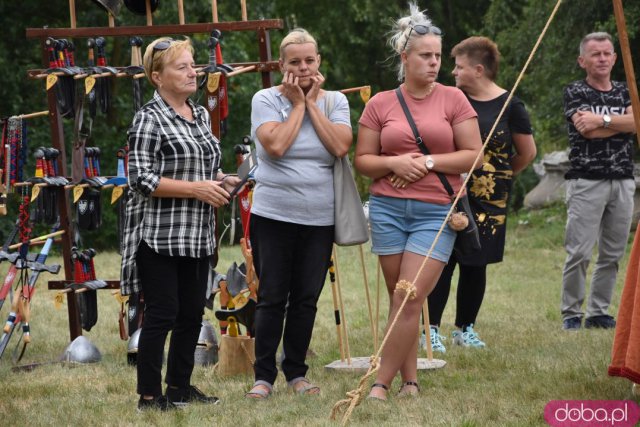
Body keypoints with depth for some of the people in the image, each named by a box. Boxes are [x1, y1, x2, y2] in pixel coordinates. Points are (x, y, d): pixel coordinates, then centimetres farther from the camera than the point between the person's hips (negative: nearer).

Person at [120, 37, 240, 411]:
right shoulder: (150, 119, -10)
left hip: (197, 237, 8)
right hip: (160, 236, -8)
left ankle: (180, 386, 23)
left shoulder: (200, 115, 13)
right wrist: (197, 189, -19)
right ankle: (149, 394, 3)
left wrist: (221, 181, 5)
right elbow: (142, 179, -17)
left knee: (192, 313, 11)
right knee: (162, 314, -5)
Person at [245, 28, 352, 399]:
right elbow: (276, 146, -17)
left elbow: (340, 147, -10)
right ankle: (264, 375, 6)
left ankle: (296, 372, 18)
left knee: (306, 299, 7)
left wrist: (313, 103, -7)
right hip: (273, 214, -2)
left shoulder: (335, 101, 6)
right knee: (272, 298, -1)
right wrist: (298, 104, -9)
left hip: (320, 217, 3)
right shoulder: (266, 100, -2)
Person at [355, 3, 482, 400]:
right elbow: (363, 160, 8)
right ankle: (410, 381, 14)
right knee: (399, 297, 5)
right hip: (388, 207, 2)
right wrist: (394, 163, -11)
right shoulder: (380, 104, 5)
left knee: (409, 299, -10)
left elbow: (474, 155, 0)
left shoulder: (453, 99, 2)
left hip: (437, 213, -2)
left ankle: (381, 384, -5)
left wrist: (428, 162, -10)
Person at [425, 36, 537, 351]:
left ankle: (465, 328, 20)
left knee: (475, 264, 8)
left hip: (488, 200, 0)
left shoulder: (509, 106, -2)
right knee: (443, 261, -6)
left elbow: (527, 153, 7)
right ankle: (432, 329, -2)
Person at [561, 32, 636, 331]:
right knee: (579, 252, -8)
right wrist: (622, 122, -4)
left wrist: (602, 120, -12)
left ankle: (599, 312, 12)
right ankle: (571, 314, -1)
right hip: (586, 181, -5)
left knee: (612, 253, 5)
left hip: (622, 182, 5)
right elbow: (586, 130, -14)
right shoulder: (575, 92, 3)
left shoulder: (625, 93, 15)